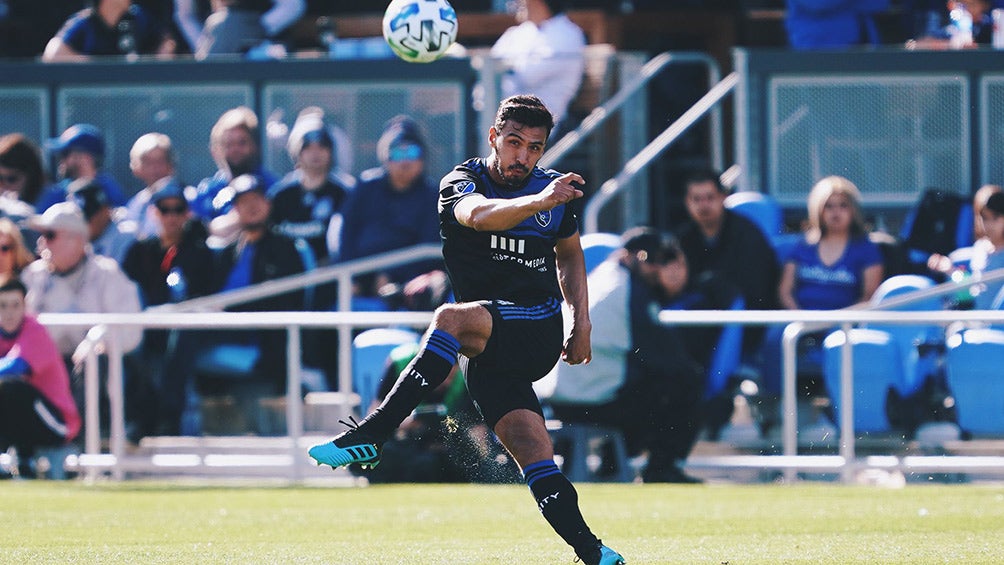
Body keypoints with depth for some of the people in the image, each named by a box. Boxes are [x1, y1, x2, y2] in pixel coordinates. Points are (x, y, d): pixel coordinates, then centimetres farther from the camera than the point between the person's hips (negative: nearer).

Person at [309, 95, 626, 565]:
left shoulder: (553, 190, 9)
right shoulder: (462, 182, -1)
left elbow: (570, 253, 28)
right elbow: (478, 214, -27)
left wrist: (582, 322, 18)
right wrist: (539, 202, -44)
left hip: (539, 333, -1)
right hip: (487, 350, 1)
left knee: (451, 318, -31)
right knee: (530, 450, -15)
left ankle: (370, 435, -33)